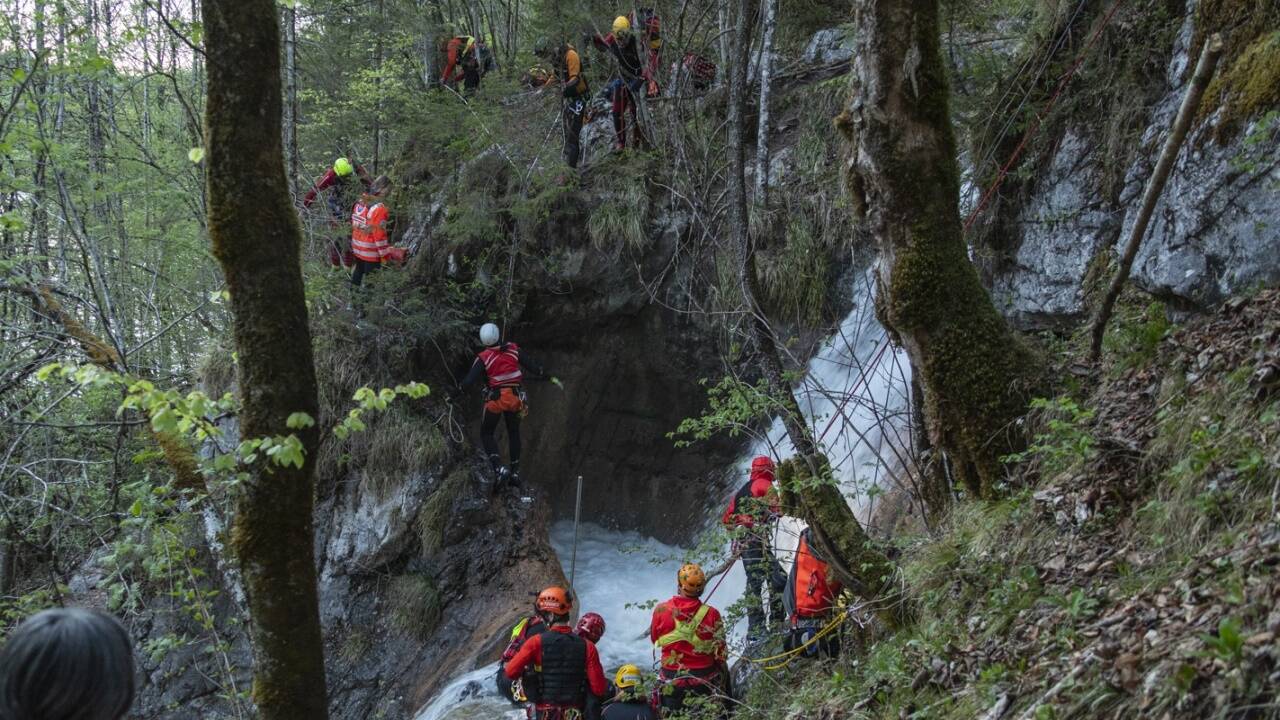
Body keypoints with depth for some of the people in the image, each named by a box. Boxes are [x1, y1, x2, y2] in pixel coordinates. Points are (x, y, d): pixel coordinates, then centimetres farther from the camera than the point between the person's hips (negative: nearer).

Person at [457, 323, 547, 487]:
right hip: (515, 397, 3)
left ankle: (499, 468, -11)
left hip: (495, 398, -3)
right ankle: (515, 472, 21)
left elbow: (470, 379, -16)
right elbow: (530, 364, 5)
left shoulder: (483, 358, -12)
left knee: (486, 434, 10)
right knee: (514, 433, 20)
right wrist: (545, 374, 21)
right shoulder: (513, 349, -3)